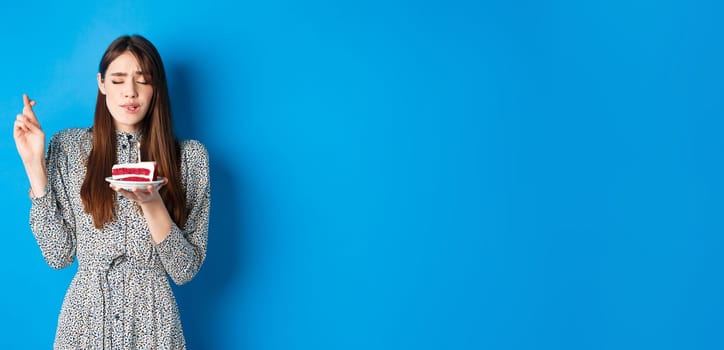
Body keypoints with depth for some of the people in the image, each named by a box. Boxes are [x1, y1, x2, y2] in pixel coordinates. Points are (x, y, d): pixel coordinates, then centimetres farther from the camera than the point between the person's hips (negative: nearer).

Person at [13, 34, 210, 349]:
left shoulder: (190, 156, -5)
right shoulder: (68, 146, -2)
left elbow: (186, 271, -7)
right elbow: (58, 255, -4)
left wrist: (151, 204, -22)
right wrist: (34, 164, -9)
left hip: (152, 322, 0)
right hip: (84, 320, 1)